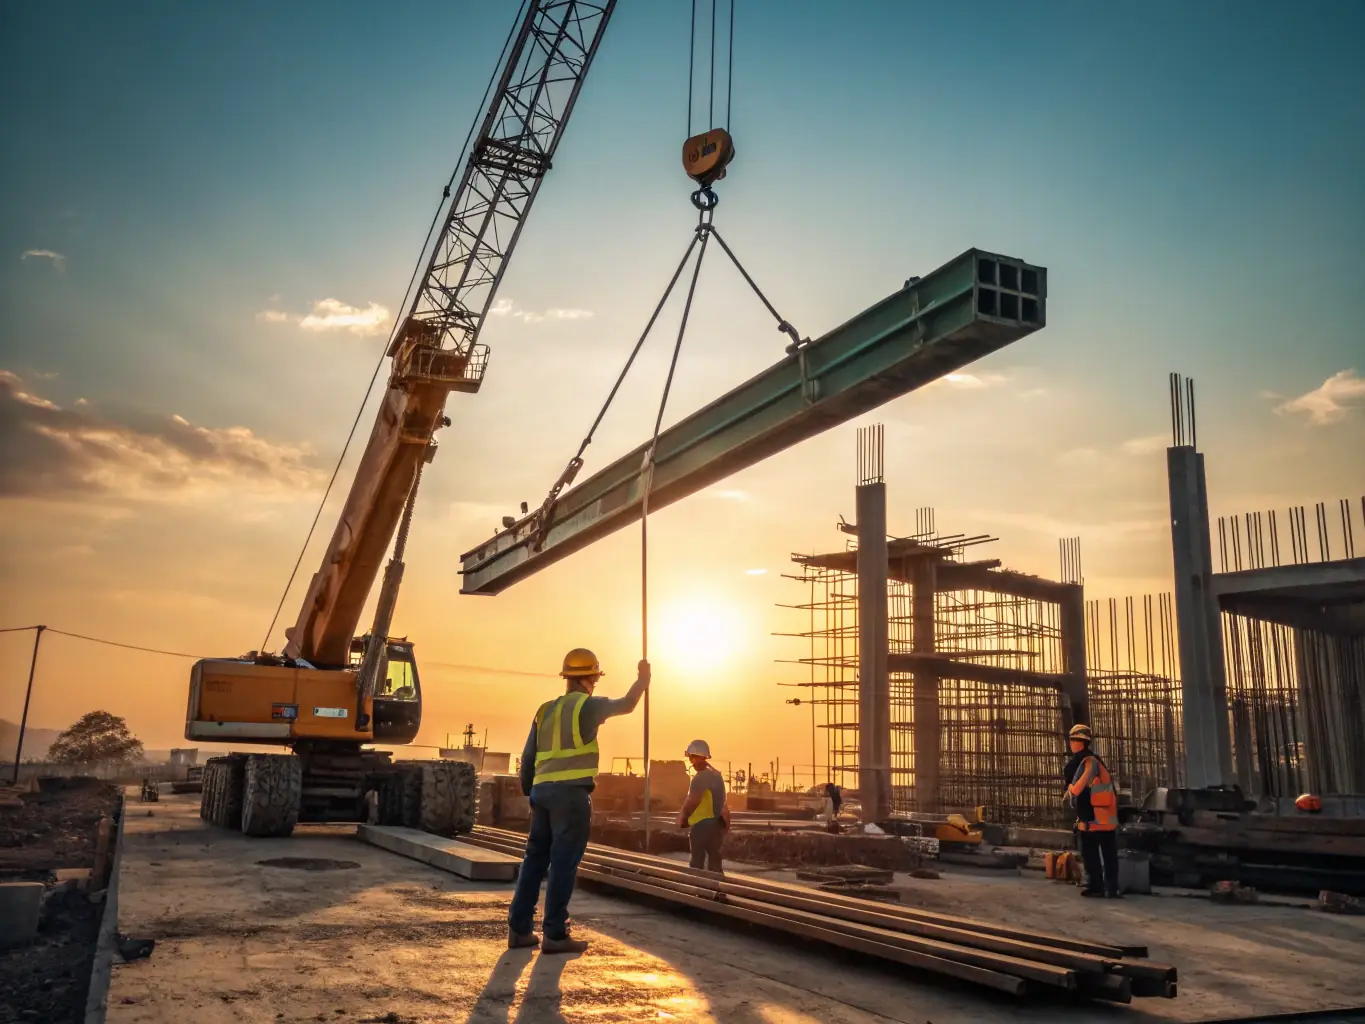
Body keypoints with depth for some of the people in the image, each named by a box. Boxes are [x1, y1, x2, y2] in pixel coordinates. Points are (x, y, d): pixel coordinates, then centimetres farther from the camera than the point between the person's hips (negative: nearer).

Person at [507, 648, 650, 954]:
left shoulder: (546, 710, 14)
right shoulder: (588, 705, -4)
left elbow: (528, 757, 15)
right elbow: (627, 705, 8)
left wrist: (529, 792, 23)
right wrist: (643, 678, 24)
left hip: (543, 791, 7)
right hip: (571, 792, -7)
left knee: (536, 859, 10)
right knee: (564, 863, -4)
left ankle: (519, 930, 12)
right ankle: (555, 934, -3)